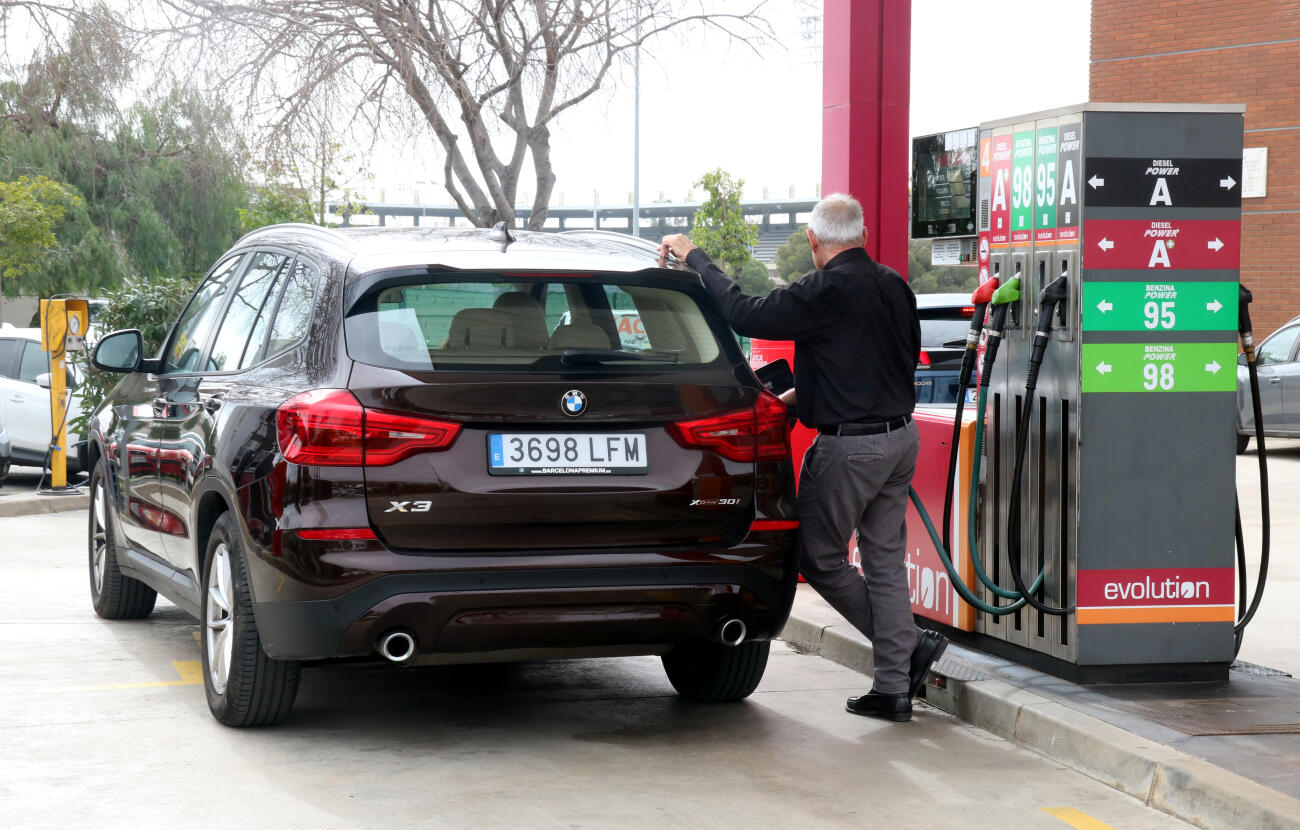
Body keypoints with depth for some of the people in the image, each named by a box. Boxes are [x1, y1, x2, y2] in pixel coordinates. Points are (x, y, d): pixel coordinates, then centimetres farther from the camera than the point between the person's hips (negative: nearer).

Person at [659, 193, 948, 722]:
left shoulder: (826, 291, -17)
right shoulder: (895, 287, 8)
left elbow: (746, 315, -16)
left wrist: (695, 258, -3)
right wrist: (806, 394, 24)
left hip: (850, 448, -8)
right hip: (900, 436, 8)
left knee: (819, 557, 6)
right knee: (885, 560, 11)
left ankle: (911, 644, 2)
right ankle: (894, 689, 11)